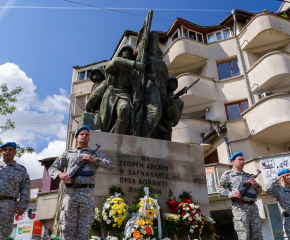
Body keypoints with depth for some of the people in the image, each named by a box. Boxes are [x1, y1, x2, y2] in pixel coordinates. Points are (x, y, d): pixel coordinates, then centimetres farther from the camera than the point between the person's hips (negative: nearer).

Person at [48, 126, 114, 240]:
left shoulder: (95, 154, 20)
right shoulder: (68, 153, 21)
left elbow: (111, 165, 9)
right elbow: (52, 169, 17)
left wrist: (94, 159, -5)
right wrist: (60, 174, -7)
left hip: (87, 193, 0)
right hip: (71, 192, 0)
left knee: (84, 229, -1)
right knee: (68, 228, -2)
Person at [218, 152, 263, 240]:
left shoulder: (248, 175, 26)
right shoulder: (228, 174, 11)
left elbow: (259, 191, 27)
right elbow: (221, 188, 1)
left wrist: (256, 184, 3)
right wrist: (231, 194, -18)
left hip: (253, 206, 6)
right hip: (240, 207, -5)